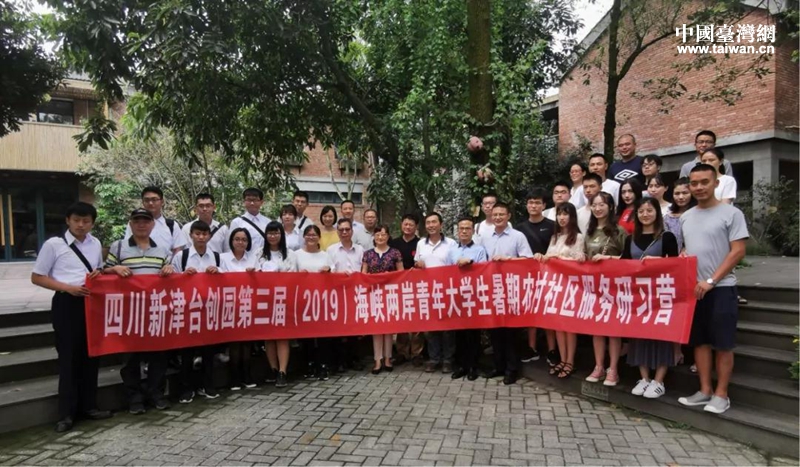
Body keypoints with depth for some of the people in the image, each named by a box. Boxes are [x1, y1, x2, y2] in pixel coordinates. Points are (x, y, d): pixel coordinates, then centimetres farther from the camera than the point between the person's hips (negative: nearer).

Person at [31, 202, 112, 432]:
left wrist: (99, 274, -3)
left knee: (91, 355, 11)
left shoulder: (95, 244, 9)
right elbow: (37, 277, -2)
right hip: (66, 303, -4)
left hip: (92, 302, 4)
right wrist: (68, 287, -15)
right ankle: (67, 413, 13)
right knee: (68, 357, 0)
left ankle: (88, 406, 24)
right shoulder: (53, 244, -4)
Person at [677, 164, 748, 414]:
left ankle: (721, 394, 12)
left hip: (721, 288, -5)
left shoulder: (731, 213, -5)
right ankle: (705, 390, 20)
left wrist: (711, 281, -15)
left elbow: (737, 252, -10)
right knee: (700, 340, 10)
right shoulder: (686, 217, 11)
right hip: (693, 288, 5)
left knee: (723, 343, 2)